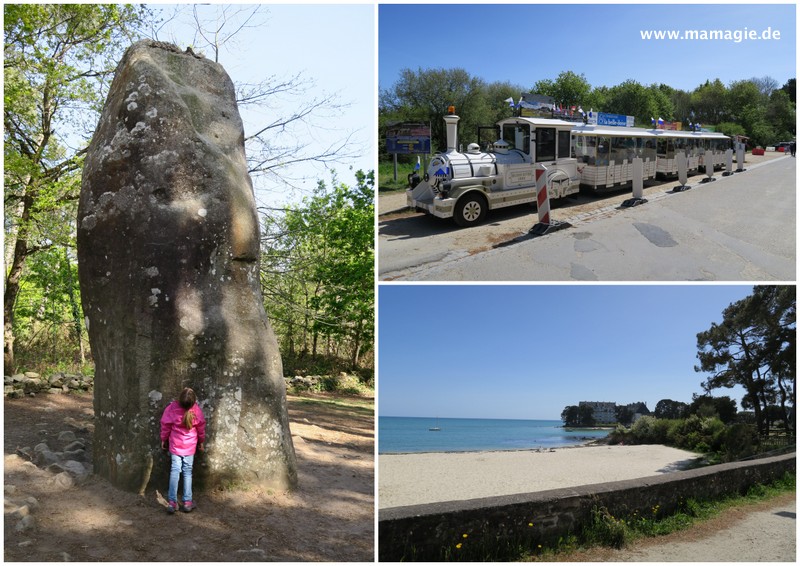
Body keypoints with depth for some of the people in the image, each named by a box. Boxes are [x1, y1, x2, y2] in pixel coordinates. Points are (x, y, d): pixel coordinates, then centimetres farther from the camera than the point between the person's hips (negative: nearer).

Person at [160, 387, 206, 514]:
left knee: (175, 471, 5)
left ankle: (172, 502, -2)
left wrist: (164, 440, 10)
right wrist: (201, 442, 13)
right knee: (187, 472, 8)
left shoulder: (173, 408, -19)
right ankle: (187, 502, 7)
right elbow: (201, 427, -3)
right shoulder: (196, 409, -16)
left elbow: (166, 425, -7)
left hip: (175, 445, 0)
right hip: (190, 446, 0)